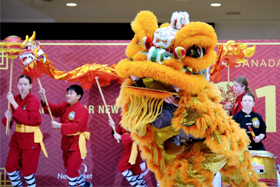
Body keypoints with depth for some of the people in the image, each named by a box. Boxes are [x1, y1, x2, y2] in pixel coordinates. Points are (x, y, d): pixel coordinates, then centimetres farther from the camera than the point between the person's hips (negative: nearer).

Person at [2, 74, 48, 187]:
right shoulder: (15, 99, 3)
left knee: (27, 170, 1)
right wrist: (8, 117, -19)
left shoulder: (34, 100, -14)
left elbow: (29, 118, -31)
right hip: (17, 136, 6)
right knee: (10, 167, 8)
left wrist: (14, 103, -30)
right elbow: (9, 122, 5)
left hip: (31, 137, -6)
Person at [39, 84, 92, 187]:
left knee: (72, 169, -6)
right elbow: (52, 109, 0)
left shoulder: (81, 109, -18)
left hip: (77, 143, -9)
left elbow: (76, 126, -28)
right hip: (67, 141, 9)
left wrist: (59, 125, -30)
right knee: (69, 168, 19)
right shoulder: (64, 106, 7)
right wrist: (43, 98, -14)